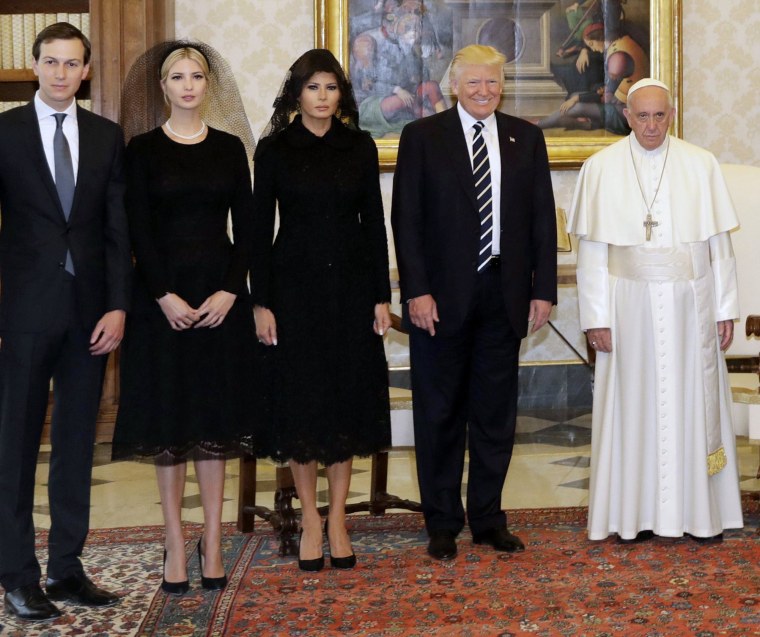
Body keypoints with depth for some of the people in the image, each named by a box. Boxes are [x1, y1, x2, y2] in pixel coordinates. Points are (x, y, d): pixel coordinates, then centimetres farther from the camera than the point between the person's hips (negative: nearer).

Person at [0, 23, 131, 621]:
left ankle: (67, 567, 18)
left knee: (78, 443, 9)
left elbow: (118, 229, 7)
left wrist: (118, 306, -3)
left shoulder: (108, 137, 9)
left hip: (89, 312, 3)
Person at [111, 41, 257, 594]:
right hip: (161, 293, -1)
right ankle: (176, 543, 10)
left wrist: (230, 290, -8)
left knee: (215, 414, 4)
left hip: (221, 293, 2)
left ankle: (212, 543, 11)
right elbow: (139, 230, -3)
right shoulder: (144, 150, 2)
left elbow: (246, 226, 3)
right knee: (167, 414, 2)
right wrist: (165, 295, -13)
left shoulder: (230, 147, 7)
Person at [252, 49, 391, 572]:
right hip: (294, 285, -1)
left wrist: (382, 297, 0)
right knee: (299, 400, 2)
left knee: (348, 398, 5)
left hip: (351, 284, 2)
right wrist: (261, 302, -7)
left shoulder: (360, 146, 5)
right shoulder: (274, 149, 0)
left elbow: (374, 222, 5)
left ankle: (338, 518, 16)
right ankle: (310, 517, 15)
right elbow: (261, 228, -1)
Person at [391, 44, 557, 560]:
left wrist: (543, 288, 1)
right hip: (442, 296, -2)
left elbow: (543, 218, 8)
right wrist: (417, 291, -12)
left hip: (504, 293, 3)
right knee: (440, 414, 6)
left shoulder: (526, 138, 9)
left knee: (497, 412, 9)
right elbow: (406, 221, -4)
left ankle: (489, 518, 21)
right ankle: (442, 523, 17)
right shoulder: (422, 137, 0)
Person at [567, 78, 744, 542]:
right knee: (634, 405, 4)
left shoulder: (701, 165, 3)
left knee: (694, 403, 6)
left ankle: (701, 511, 17)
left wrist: (725, 308, 1)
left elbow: (720, 243, 4)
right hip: (630, 306, -1)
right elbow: (592, 250, -1)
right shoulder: (602, 168, 0)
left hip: (690, 306, 1)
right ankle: (635, 513, 13)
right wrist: (596, 317, -6)